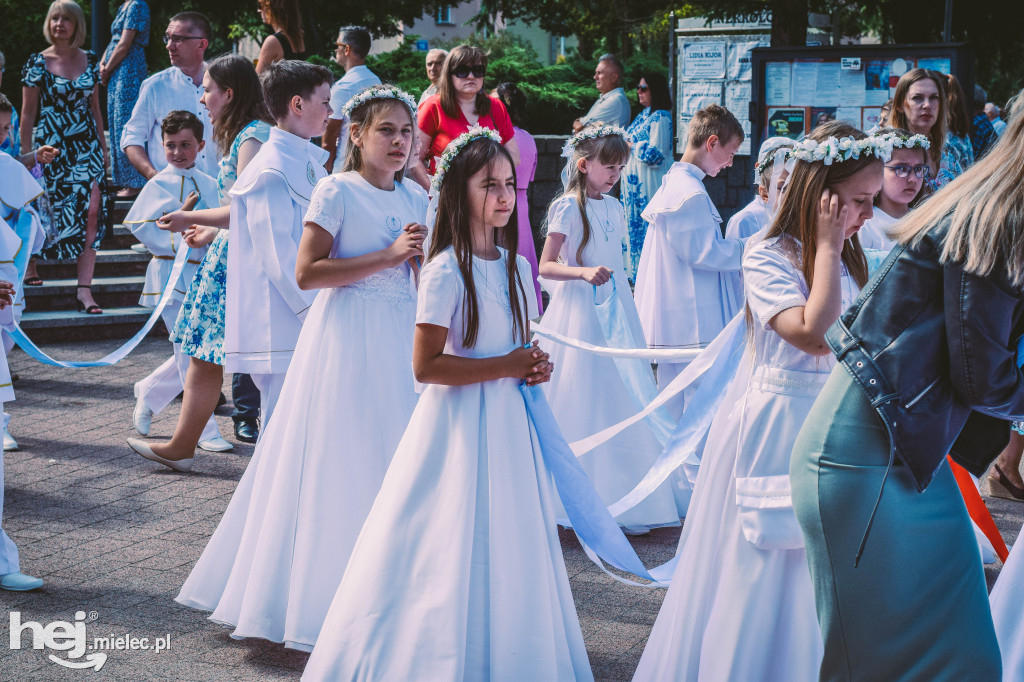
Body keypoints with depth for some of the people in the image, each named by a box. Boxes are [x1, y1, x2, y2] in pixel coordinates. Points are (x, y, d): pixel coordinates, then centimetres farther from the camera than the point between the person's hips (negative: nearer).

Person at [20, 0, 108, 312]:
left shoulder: (90, 61, 8)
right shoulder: (37, 63, -2)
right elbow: (27, 113, 1)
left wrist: (103, 146, 14)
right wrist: (26, 154, -2)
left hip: (86, 146, 3)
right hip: (51, 146, -2)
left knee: (91, 210, -10)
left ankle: (84, 289, -9)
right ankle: (28, 260, 31)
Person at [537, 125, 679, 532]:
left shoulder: (614, 208, 12)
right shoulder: (568, 207, -9)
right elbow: (546, 266, -14)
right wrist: (584, 272, -29)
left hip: (616, 313, 7)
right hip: (579, 312, -7)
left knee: (622, 403, 7)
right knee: (583, 405, -6)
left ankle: (625, 504, 15)